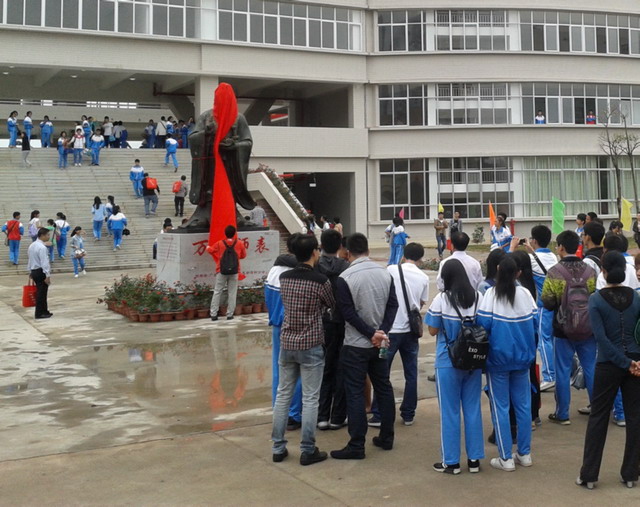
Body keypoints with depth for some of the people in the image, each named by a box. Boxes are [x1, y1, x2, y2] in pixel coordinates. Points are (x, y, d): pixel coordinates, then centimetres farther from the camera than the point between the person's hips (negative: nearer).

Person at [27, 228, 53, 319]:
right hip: (41, 272, -10)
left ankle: (44, 311, 24)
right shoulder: (42, 247, -19)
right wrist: (47, 275, -22)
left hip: (34, 271, 10)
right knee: (41, 292, -2)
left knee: (41, 292, 16)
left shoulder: (32, 245, 11)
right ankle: (39, 314, 3)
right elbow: (44, 262, -22)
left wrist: (30, 272, 24)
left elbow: (30, 259, 18)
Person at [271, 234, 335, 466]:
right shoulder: (321, 281, -13)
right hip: (311, 346, -5)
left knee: (283, 395, 13)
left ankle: (278, 447, 18)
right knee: (310, 399, 3)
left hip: (287, 343, 5)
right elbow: (334, 306, 3)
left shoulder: (284, 278, 1)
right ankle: (307, 451, 9)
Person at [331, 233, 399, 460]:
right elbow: (393, 305, -1)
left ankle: (356, 446, 3)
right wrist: (382, 332, -8)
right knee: (384, 388, 15)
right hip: (380, 343, 5)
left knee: (355, 393, 0)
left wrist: (372, 334, -13)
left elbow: (348, 313, -16)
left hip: (355, 345, -5)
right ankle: (386, 438, 24)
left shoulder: (345, 278, -14)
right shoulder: (385, 273, 1)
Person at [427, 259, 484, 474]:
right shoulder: (478, 297, -2)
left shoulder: (441, 299, -12)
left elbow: (433, 330, -6)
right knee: (473, 408, 12)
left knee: (450, 411, 6)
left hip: (448, 362, -3)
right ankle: (474, 459, 20)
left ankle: (451, 461, 14)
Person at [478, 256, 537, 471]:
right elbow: (535, 322, 2)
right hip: (522, 357, 4)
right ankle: (524, 454, 21)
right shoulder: (525, 293, -2)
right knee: (523, 405, 13)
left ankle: (506, 458, 7)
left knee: (500, 407, 4)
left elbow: (483, 324, -15)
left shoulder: (491, 294, -12)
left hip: (498, 358, -3)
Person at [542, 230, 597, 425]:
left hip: (563, 329, -3)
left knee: (563, 371, 7)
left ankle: (562, 414, 13)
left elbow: (547, 302, -14)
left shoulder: (555, 272, -14)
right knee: (591, 369, 13)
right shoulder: (590, 270, -3)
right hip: (588, 328, 3)